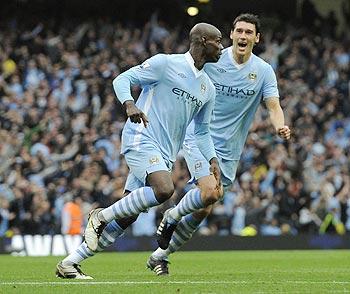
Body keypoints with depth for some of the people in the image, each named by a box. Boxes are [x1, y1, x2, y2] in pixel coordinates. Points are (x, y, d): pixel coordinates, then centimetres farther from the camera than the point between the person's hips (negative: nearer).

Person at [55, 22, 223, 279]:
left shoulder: (208, 89, 17)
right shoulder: (165, 63, -4)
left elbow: (202, 131, 25)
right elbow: (122, 79, -5)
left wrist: (212, 160, 10)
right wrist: (129, 104, -24)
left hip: (164, 155, 8)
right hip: (142, 139, -8)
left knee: (126, 217, 1)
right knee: (164, 189, -31)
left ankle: (70, 264, 7)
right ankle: (101, 216, -11)